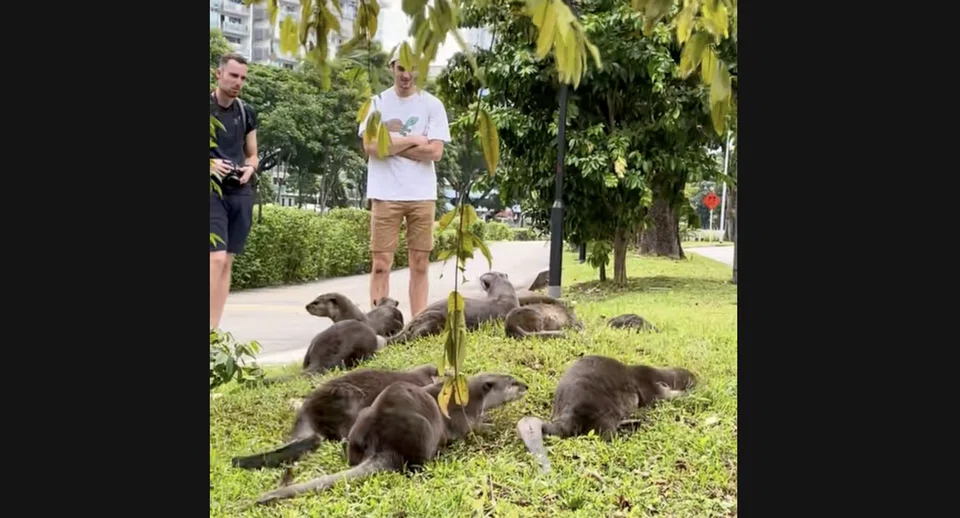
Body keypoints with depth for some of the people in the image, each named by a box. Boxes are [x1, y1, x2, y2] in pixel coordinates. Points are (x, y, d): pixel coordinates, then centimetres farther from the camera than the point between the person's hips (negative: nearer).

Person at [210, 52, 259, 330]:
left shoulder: (247, 113, 12)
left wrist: (249, 169, -2)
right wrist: (210, 164, -18)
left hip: (241, 193, 5)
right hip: (212, 191, -5)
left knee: (227, 261, 5)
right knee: (216, 258, -17)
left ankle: (214, 328, 10)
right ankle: (210, 327, -13)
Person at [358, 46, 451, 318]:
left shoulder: (433, 105, 5)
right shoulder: (377, 103, 4)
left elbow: (435, 151, -6)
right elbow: (370, 146, -9)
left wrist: (391, 144, -6)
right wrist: (412, 140, -7)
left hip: (422, 195, 1)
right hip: (385, 194, -1)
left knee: (420, 264, 5)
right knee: (381, 264, -1)